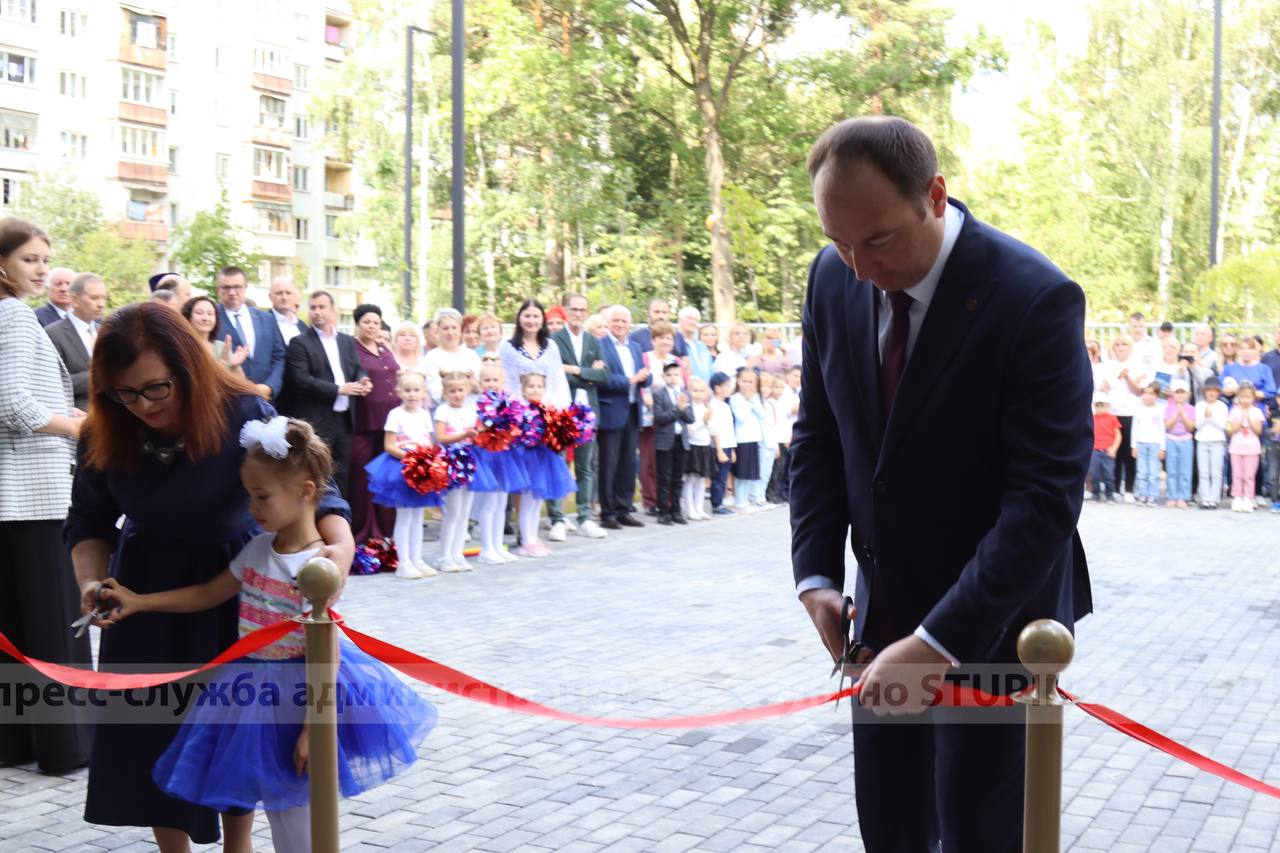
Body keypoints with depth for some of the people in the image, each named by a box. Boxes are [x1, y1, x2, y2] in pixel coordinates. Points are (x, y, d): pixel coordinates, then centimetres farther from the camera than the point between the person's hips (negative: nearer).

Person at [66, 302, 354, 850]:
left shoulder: (244, 414, -23)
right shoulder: (103, 436, -13)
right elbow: (89, 523, 1)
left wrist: (341, 541, -40)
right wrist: (92, 581, -18)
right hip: (148, 595, 2)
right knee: (153, 734, 6)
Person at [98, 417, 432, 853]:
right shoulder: (259, 548, 2)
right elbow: (208, 594, 14)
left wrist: (313, 727, -24)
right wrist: (138, 602, 10)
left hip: (294, 697, -8)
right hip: (249, 693, 8)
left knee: (291, 810, 3)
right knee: (234, 792, 22)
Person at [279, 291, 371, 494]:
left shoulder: (348, 341, 15)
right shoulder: (300, 343, -4)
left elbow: (357, 370, 15)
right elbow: (301, 380, -14)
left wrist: (362, 381, -10)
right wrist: (339, 389, -17)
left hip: (344, 419, 5)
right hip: (316, 422, -5)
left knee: (341, 477, 9)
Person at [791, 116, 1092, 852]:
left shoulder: (1034, 299, -22)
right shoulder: (834, 279, -4)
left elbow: (1046, 499, -25)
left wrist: (940, 642, -29)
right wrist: (816, 573, -4)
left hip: (992, 622, -5)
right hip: (885, 611, 5)